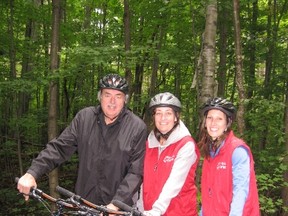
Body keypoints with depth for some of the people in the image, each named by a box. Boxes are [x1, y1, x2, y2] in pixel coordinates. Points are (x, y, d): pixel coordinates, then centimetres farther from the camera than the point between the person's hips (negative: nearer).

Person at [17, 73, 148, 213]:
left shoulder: (138, 128, -11)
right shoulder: (84, 117, -3)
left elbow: (135, 172, -14)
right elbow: (60, 147, -4)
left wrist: (115, 204, -22)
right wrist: (32, 173, -16)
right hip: (85, 201, 3)